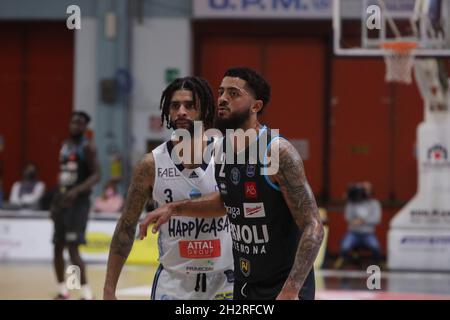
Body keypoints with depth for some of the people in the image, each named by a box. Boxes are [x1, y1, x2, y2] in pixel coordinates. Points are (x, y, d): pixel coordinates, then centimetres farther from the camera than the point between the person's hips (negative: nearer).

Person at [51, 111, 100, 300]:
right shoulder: (65, 146, 15)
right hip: (62, 199, 8)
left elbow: (96, 175, -17)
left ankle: (86, 293, -14)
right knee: (58, 247, 10)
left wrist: (77, 191, -30)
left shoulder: (87, 147, -10)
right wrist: (55, 201, 17)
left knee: (72, 248, -16)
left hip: (78, 201, -8)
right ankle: (62, 291, 23)